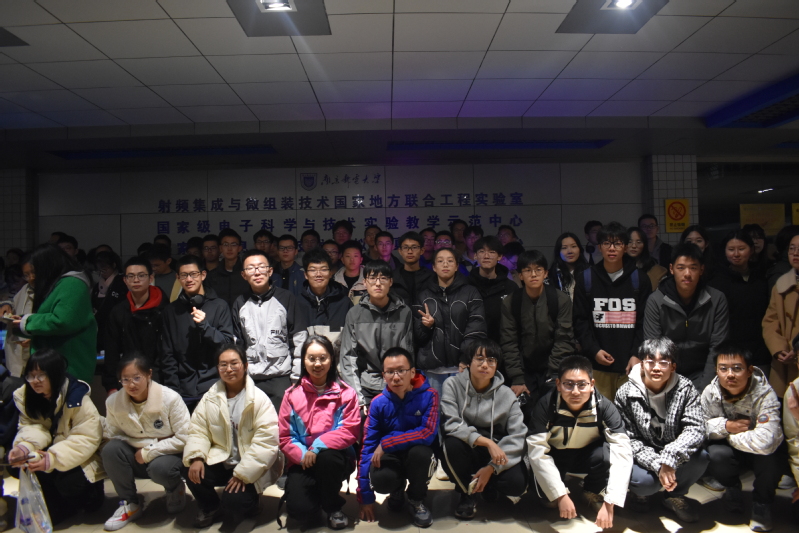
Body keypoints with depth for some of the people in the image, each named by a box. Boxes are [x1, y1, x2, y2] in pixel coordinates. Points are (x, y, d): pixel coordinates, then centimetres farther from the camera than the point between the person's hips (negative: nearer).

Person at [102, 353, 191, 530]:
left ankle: (175, 489, 4)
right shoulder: (113, 402, -8)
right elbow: (110, 436, -7)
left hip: (168, 456, -3)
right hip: (137, 459, 4)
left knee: (159, 468, -35)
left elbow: (184, 438, -15)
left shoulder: (170, 398, -17)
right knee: (110, 449, -23)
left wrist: (148, 452, -18)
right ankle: (130, 503, -4)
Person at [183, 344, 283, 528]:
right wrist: (195, 457, -21)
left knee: (235, 501, -25)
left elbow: (266, 440, -19)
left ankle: (249, 505, 15)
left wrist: (242, 473, -22)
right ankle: (210, 508, 11)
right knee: (190, 470, -18)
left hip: (252, 466, -4)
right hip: (221, 461, 5)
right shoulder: (210, 397, 4)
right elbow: (198, 431, -1)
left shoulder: (259, 399, -12)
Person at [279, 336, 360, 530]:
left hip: (335, 458, -1)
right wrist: (303, 455, -18)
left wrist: (318, 446, -25)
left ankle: (333, 507, -6)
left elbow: (350, 431, -14)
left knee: (327, 456, -36)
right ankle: (319, 492, 18)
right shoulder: (292, 395, 0)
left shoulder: (346, 393, -5)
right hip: (302, 461, 1)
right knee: (299, 510, -21)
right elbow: (285, 437, -1)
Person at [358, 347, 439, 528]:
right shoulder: (378, 403, -10)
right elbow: (368, 447, -9)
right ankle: (398, 489, 10)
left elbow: (428, 433, -27)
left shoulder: (428, 395, -16)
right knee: (380, 480, -32)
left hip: (419, 455, -1)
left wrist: (386, 443, -26)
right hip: (391, 458, 1)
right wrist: (366, 497, -11)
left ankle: (416, 500, -3)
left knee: (419, 451, -36)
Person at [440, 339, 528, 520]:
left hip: (496, 453, 1)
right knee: (453, 443, -34)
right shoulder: (453, 385, -9)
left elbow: (517, 436, -11)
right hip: (465, 451, -1)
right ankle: (465, 494, -4)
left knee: (517, 483, -27)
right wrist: (487, 442, -30)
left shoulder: (507, 395, -4)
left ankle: (488, 485, 12)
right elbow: (450, 425, -21)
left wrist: (492, 468, -21)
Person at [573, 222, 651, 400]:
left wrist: (637, 354, -6)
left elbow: (645, 322, 5)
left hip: (630, 365, 0)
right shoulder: (586, 279, 7)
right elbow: (580, 321, 5)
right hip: (597, 365, 0)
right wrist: (593, 350, -6)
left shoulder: (639, 279, 7)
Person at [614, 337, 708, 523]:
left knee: (700, 456, -29)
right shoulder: (625, 394, -12)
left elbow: (695, 429, -20)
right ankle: (640, 493, 9)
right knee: (643, 481, -33)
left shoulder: (685, 388, -9)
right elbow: (629, 440, -12)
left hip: (676, 460, 2)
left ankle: (675, 495, 3)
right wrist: (657, 465, -29)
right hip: (643, 460, -2)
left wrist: (669, 459, -35)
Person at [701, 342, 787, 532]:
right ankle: (733, 488, 8)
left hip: (760, 454, -2)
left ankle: (762, 504, -3)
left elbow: (765, 441, -41)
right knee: (716, 456, -30)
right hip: (729, 450, 2)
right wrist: (725, 426, -30)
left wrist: (730, 436, -25)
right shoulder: (710, 393, -17)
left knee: (771, 458, -34)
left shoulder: (765, 394, -28)